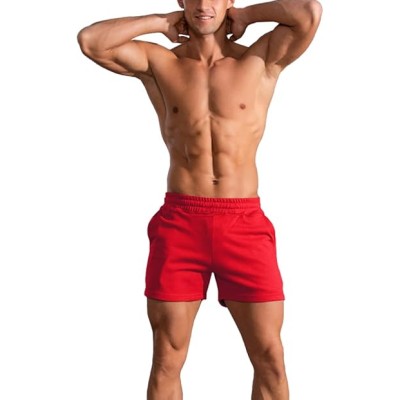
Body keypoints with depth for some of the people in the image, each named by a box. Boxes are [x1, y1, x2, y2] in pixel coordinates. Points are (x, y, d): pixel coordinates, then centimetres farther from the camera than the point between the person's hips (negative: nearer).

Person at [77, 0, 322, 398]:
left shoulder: (261, 60, 4)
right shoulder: (159, 63, 7)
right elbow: (90, 41, -6)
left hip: (244, 223, 0)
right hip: (179, 221, 1)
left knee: (269, 357, 3)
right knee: (167, 358, 6)